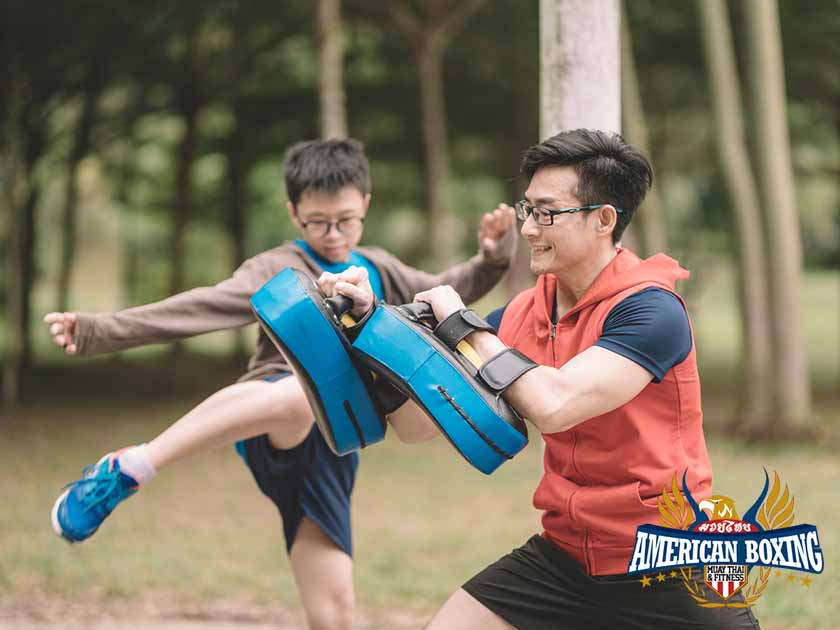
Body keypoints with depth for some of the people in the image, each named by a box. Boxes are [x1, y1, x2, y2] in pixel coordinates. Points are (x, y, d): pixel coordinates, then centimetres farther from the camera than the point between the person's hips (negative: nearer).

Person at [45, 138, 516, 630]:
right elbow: (198, 307, -12)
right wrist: (97, 331, -26)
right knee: (305, 392, -43)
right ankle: (126, 471, -36)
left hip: (330, 452, 6)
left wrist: (492, 259, 15)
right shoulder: (279, 271, 0)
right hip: (271, 432, -6)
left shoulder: (377, 271, 21)